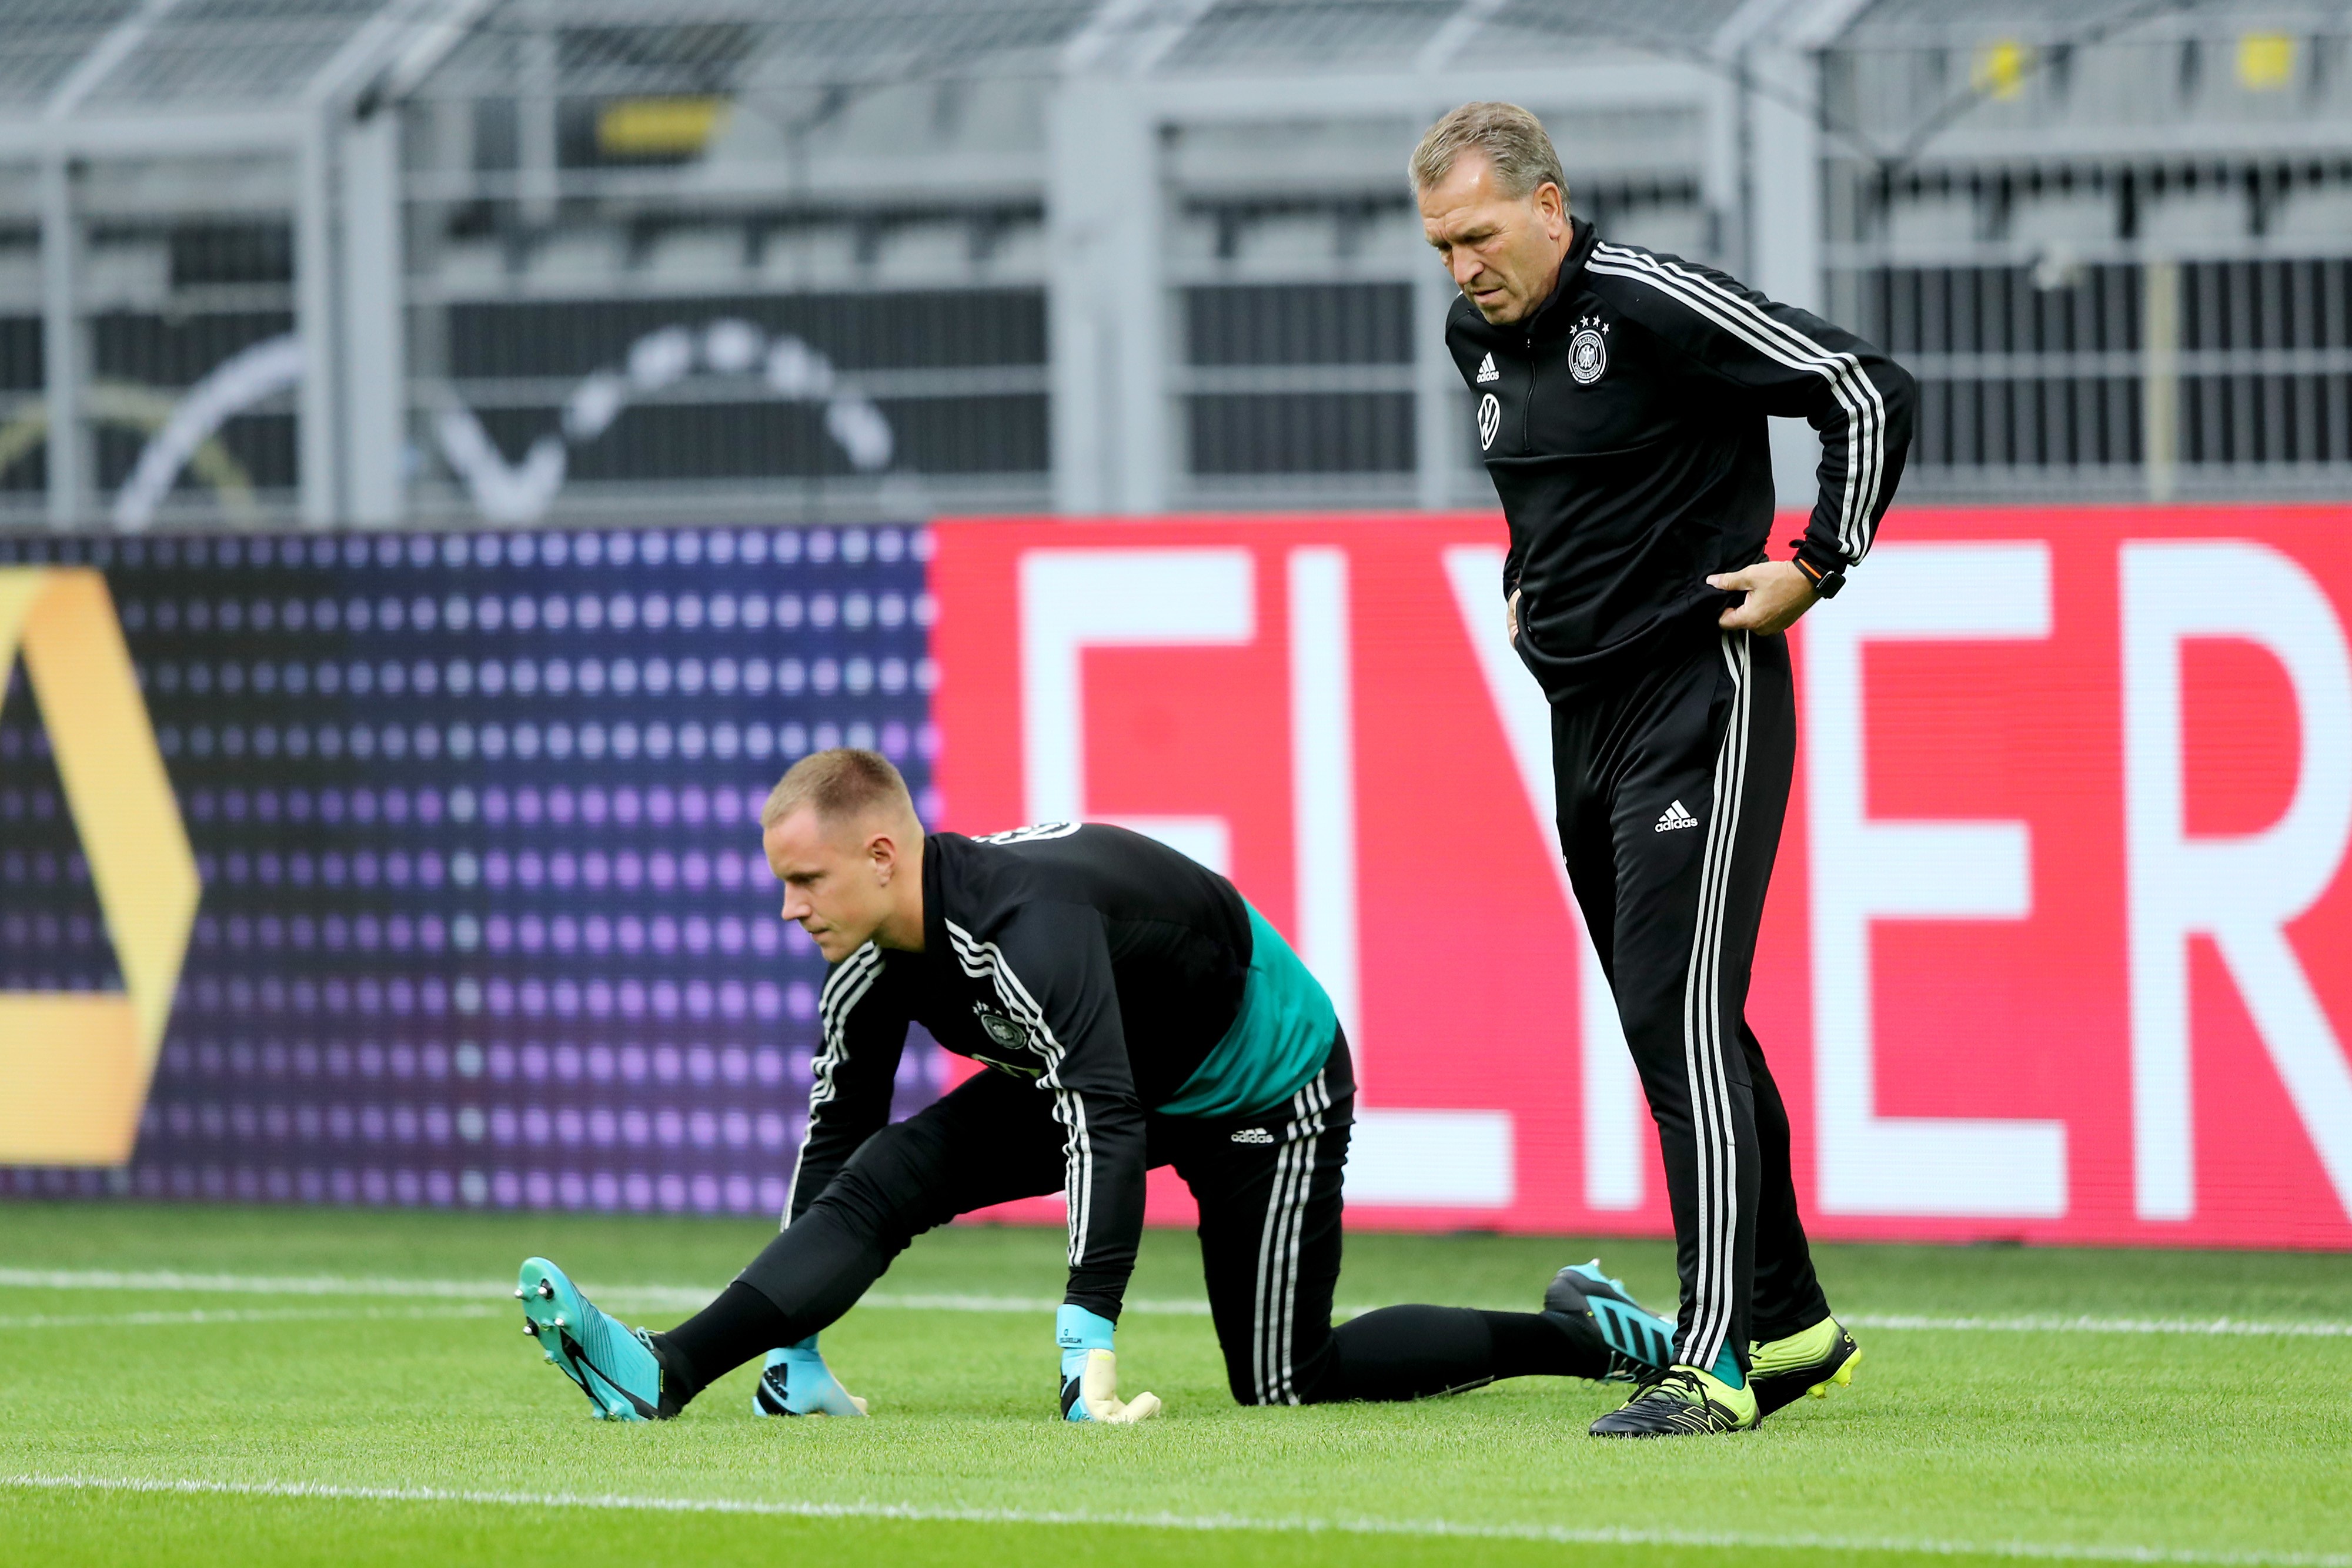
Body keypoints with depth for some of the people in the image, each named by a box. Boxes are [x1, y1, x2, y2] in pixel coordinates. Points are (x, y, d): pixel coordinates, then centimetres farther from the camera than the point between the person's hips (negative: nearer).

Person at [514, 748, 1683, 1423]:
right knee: (883, 1178, -13)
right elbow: (836, 1133, -2)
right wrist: (793, 1348, -2)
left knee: (1284, 1388, -5)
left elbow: (1105, 1133, -47)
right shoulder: (873, 966, -13)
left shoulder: (1028, 924, -39)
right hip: (1122, 1081, 7)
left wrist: (1090, 1342, -54)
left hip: (1267, 1090, -7)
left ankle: (1578, 1334, 11)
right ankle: (662, 1378, -23)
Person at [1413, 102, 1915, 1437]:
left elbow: (1870, 393, -15)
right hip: (1583, 713, 9)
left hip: (1700, 697, -9)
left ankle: (1716, 1362, -20)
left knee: (1681, 1016, -16)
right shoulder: (1481, 336, 9)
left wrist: (1817, 568, -13)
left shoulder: (1650, 305, -17)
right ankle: (1792, 1323, 23)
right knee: (1672, 1024, 12)